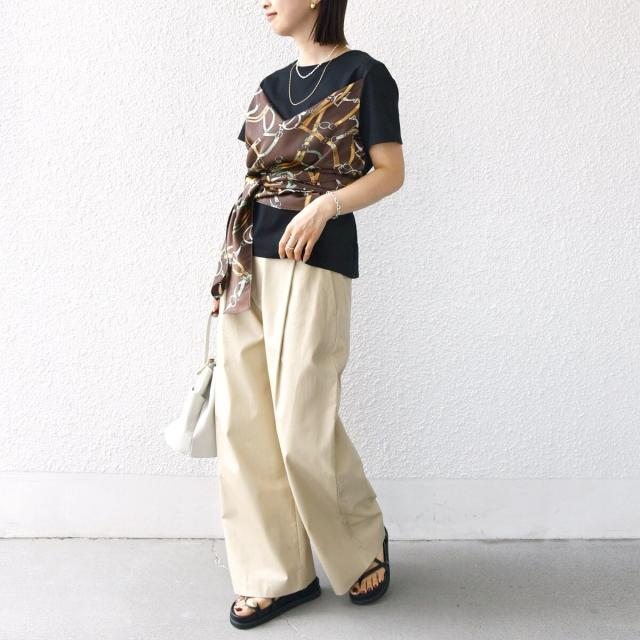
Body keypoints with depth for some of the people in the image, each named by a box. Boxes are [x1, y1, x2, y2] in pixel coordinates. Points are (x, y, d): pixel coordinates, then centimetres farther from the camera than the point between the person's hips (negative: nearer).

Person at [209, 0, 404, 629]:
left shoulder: (363, 74, 2)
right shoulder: (270, 88, 19)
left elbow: (390, 171, -3)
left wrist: (324, 205, -18)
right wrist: (226, 269, 15)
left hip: (314, 261, -6)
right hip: (245, 264, 7)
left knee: (302, 426, -6)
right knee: (242, 422, 3)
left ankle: (364, 546, 23)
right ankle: (277, 575, 18)